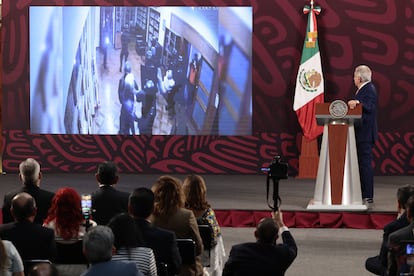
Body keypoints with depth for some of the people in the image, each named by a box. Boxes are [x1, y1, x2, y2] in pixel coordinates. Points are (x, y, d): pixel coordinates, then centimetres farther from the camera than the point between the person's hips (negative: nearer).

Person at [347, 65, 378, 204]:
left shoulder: (369, 90, -13)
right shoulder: (362, 89, 18)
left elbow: (370, 108, -26)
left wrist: (357, 102, -39)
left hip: (365, 134, -11)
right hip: (361, 134, 11)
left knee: (365, 164, -9)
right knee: (362, 164, 12)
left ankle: (367, 196, -7)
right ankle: (365, 194, 17)